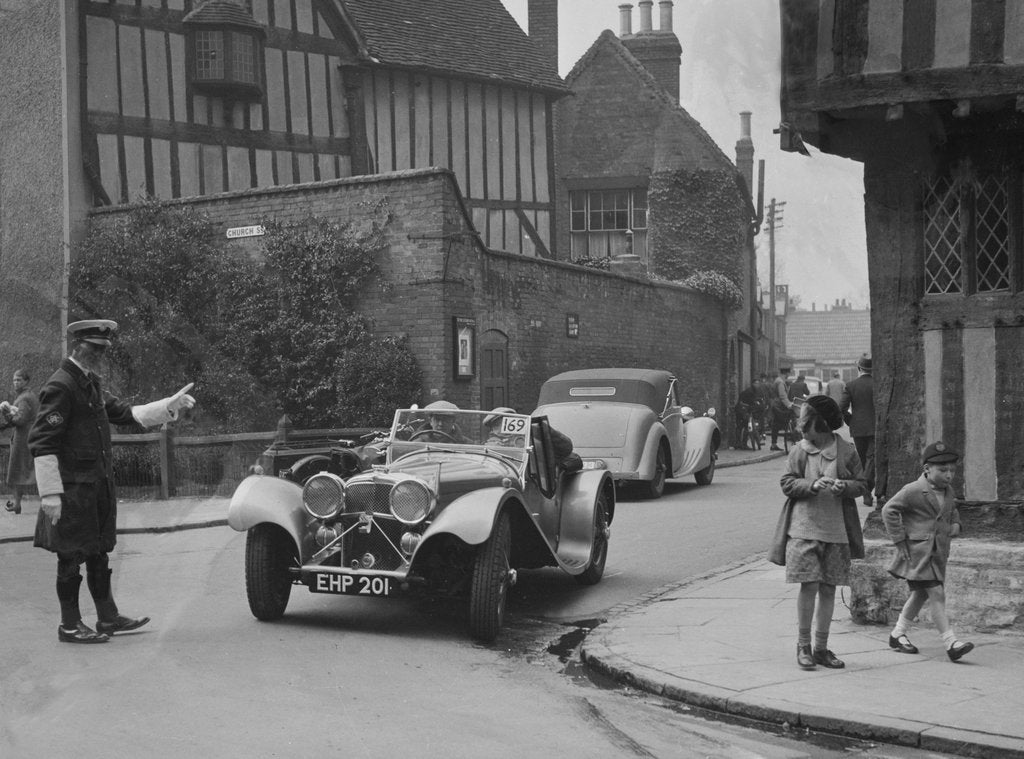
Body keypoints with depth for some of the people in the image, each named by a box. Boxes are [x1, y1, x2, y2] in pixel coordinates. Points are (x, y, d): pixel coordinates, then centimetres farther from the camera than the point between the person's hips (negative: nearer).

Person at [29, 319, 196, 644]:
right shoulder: (59, 387, -16)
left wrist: (170, 405, 10)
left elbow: (125, 414, 20)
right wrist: (51, 495, -22)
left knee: (98, 553, 16)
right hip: (72, 489, -9)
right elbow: (41, 443, -19)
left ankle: (108, 617, 25)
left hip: (98, 486, 9)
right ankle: (69, 626, 10)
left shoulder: (91, 384, 14)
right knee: (72, 556, 0)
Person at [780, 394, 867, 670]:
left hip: (836, 530, 1)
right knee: (809, 585, -7)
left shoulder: (846, 451, 1)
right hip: (805, 528, -1)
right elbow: (787, 484, 1)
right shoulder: (799, 451, 2)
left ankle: (821, 648, 18)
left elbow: (862, 485, 7)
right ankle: (803, 645, 7)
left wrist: (845, 486, -15)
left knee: (828, 588, 7)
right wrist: (812, 485, -16)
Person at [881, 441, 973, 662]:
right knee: (937, 594, -13)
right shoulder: (913, 491, -13)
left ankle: (898, 635, 29)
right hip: (917, 551, -8)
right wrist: (900, 541, -13)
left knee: (920, 594, 15)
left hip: (938, 552, 8)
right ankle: (951, 642, -14)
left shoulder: (947, 491, 11)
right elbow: (889, 510, -12)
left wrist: (955, 524, 10)